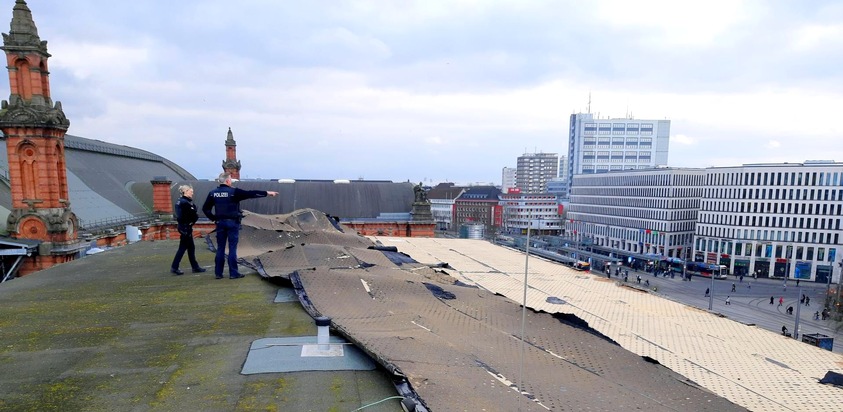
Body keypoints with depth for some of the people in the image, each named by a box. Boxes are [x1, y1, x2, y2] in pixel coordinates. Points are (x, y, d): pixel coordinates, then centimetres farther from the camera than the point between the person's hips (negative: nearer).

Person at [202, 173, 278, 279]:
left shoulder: (213, 193, 4)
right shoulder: (234, 192, -12)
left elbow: (205, 208, 7)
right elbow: (251, 194, -11)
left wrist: (213, 218, 12)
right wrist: (267, 193, -7)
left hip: (220, 222, 5)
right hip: (232, 222, -5)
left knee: (220, 248, 10)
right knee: (232, 248, 0)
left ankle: (218, 273, 14)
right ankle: (233, 273, 4)